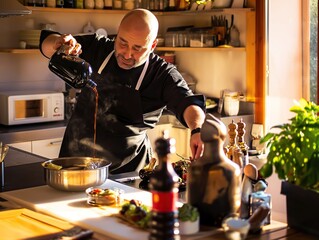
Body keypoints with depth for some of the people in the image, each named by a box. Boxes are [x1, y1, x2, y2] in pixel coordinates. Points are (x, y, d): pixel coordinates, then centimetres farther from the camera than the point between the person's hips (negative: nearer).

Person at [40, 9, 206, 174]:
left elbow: (186, 102, -23)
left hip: (128, 168, -1)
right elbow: (47, 45, 5)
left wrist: (197, 129, -47)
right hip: (77, 156, 2)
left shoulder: (163, 74, -9)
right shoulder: (96, 48, -1)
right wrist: (58, 43, -21)